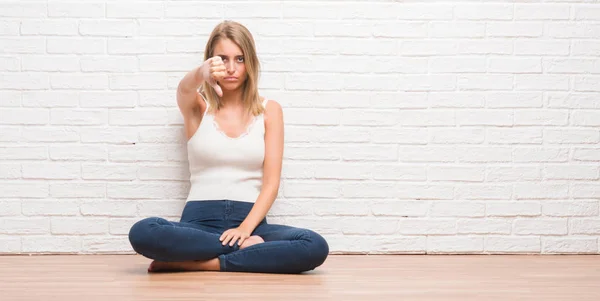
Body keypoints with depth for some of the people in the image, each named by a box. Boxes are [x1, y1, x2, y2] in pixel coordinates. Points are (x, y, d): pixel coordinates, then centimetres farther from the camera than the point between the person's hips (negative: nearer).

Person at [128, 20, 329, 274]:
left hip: (250, 220, 1)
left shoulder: (269, 110, 8)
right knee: (142, 233, -33)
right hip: (200, 221, 0)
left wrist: (245, 228, -16)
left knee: (315, 247, -30)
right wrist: (201, 73, -43)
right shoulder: (197, 106, 8)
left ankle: (198, 263, -20)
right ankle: (245, 247, -18)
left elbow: (271, 182, 0)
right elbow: (184, 88, -19)